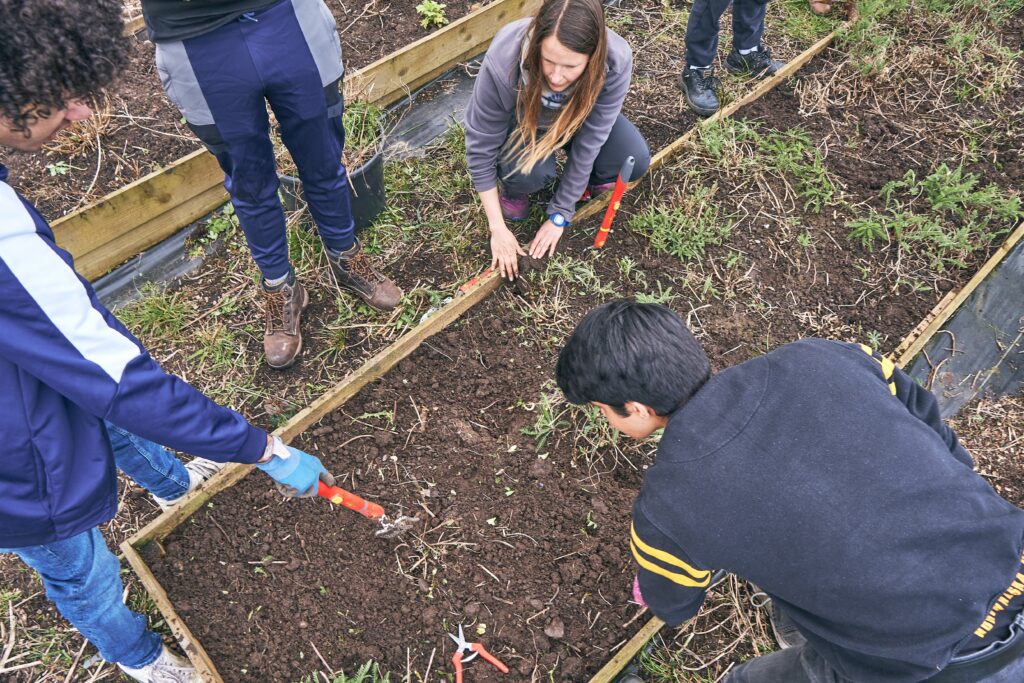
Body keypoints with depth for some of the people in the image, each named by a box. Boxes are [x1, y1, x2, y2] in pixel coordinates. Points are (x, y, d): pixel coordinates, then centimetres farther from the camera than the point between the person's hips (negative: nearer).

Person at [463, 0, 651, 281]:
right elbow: (481, 147, -27)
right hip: (521, 120, -1)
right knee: (530, 172, -34)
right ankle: (513, 188, 2)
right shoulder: (502, 61, -38)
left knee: (635, 161, -22)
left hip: (578, 116, 2)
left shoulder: (616, 61, -36)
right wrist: (497, 228, -24)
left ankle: (587, 178, 10)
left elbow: (589, 142, -26)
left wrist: (559, 216, -21)